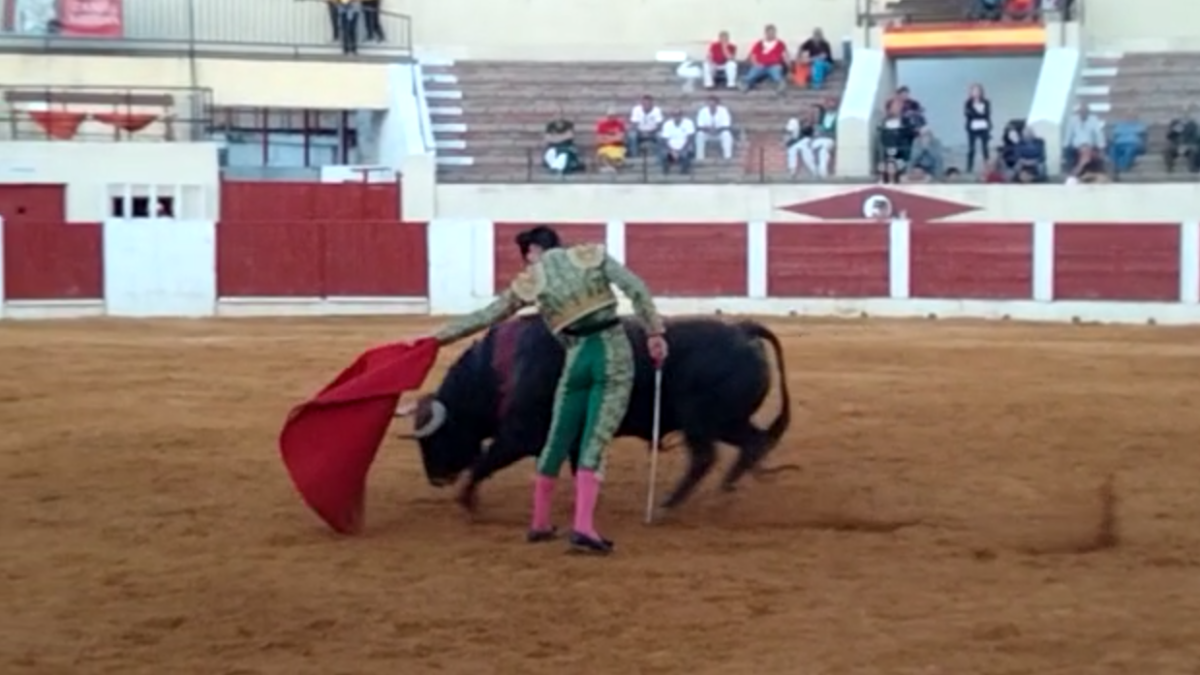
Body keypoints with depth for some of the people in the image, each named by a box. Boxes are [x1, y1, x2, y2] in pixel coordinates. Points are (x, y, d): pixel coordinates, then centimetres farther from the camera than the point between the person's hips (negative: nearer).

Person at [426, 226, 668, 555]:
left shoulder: (529, 282, 8)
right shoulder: (592, 255, 8)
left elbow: (483, 317, 12)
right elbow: (636, 288, -4)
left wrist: (436, 338, 21)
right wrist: (654, 332, -1)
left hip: (577, 360, 0)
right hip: (615, 354, 0)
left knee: (557, 442, 16)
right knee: (594, 443, -3)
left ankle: (540, 523, 27)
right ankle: (583, 527, -15)